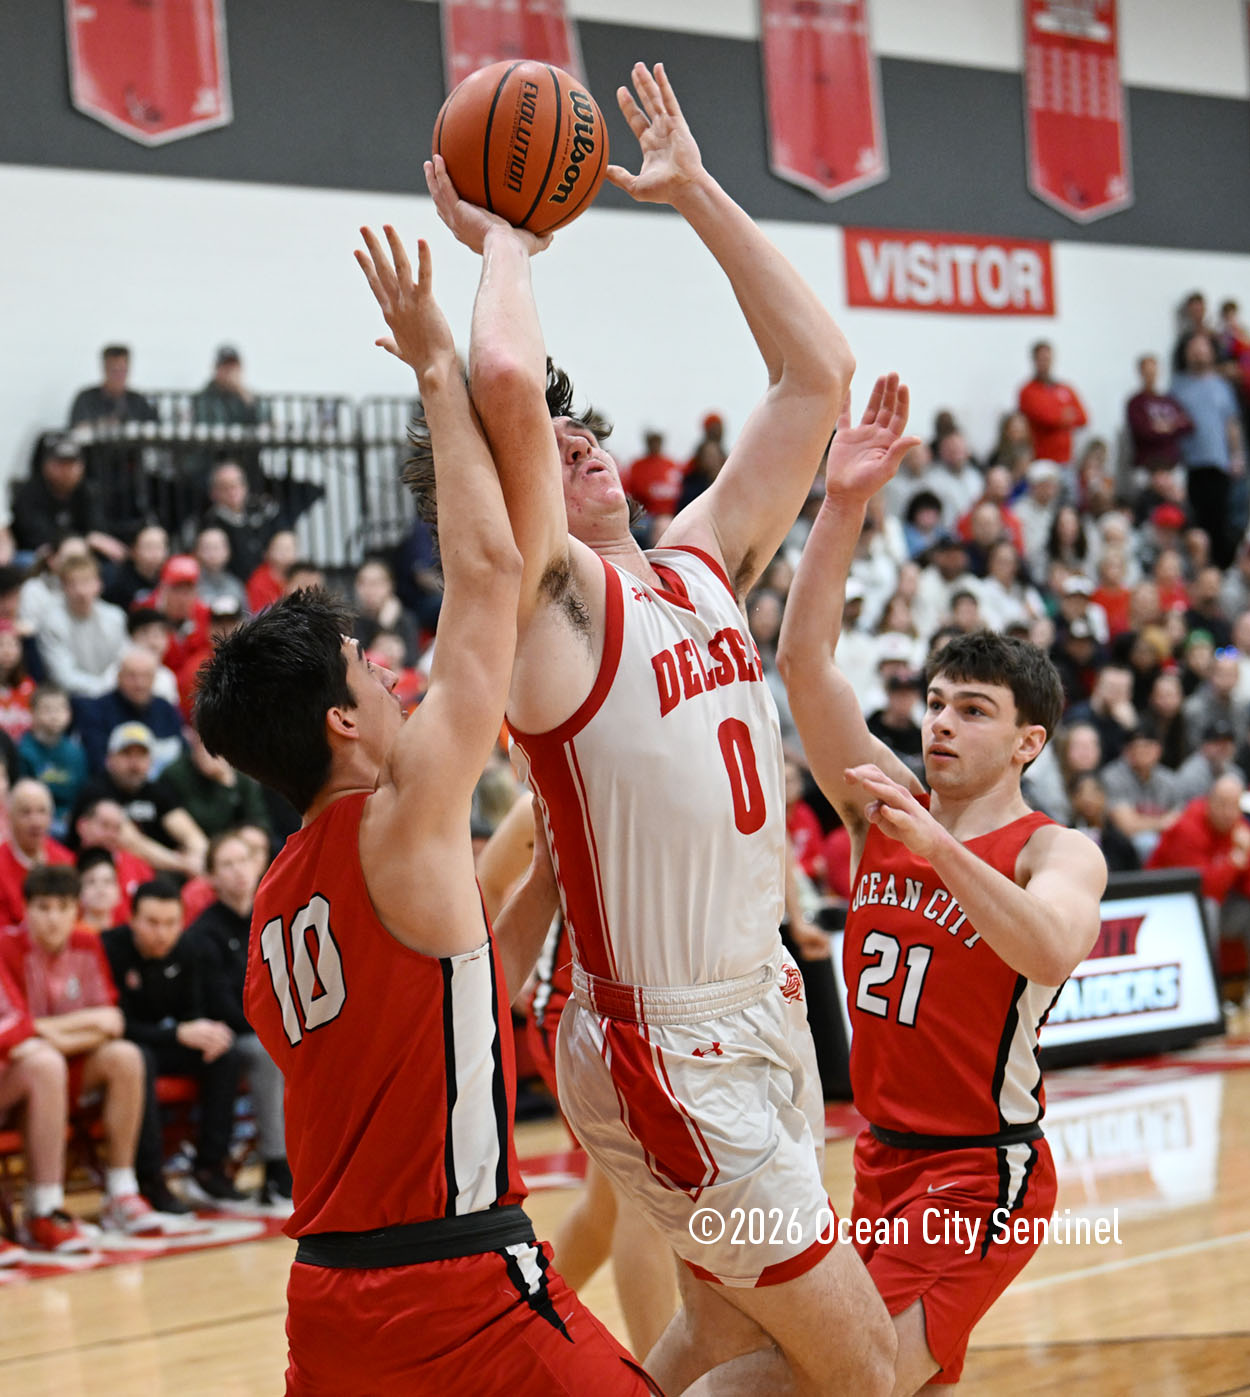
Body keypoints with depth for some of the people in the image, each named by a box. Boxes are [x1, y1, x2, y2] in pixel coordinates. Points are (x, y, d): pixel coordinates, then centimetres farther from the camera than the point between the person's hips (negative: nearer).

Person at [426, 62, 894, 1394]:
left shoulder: (701, 563, 9)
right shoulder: (552, 598, -12)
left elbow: (817, 371, 12)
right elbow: (506, 383, -29)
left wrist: (694, 193, 9)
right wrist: (503, 239, -11)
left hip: (763, 1010, 8)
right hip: (664, 1048, -8)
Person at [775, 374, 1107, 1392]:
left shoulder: (1059, 852, -10)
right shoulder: (884, 805, 3)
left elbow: (1052, 949, -34)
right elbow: (805, 660, -8)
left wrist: (935, 843, -42)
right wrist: (844, 505, -18)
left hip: (984, 1172, -7)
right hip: (885, 1154, 7)